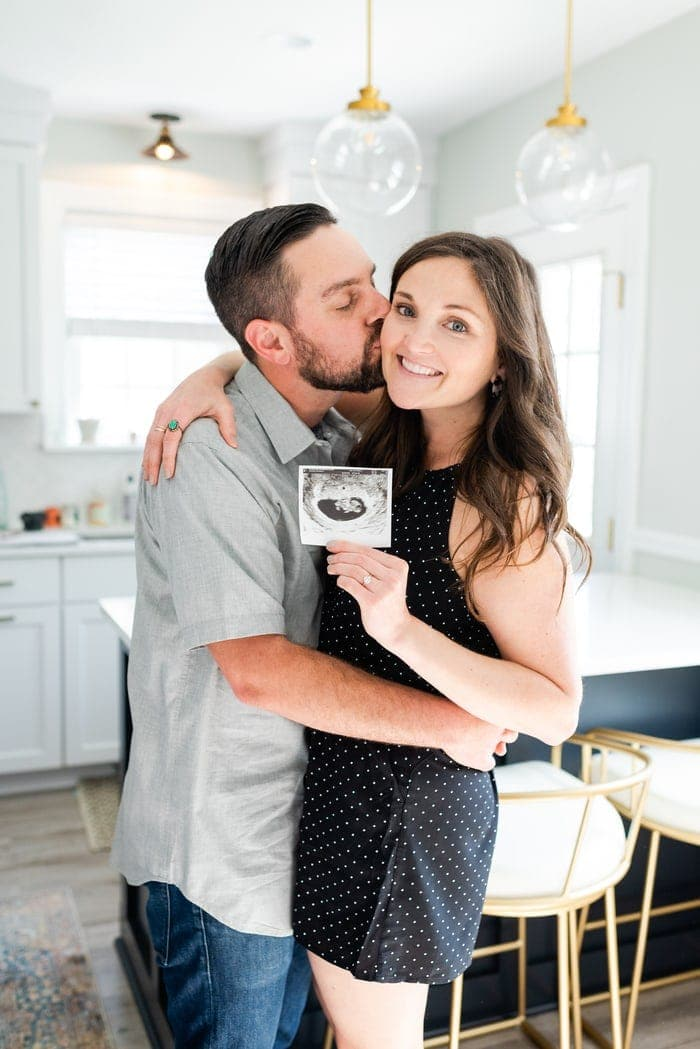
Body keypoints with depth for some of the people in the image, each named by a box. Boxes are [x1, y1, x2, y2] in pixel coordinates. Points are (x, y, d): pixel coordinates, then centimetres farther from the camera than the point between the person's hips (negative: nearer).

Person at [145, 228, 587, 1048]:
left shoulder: (503, 502, -23)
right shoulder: (385, 443, -2)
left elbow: (556, 711, -23)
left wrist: (402, 629, -35)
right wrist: (201, 380, -10)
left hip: (409, 806, -7)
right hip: (335, 777, 7)